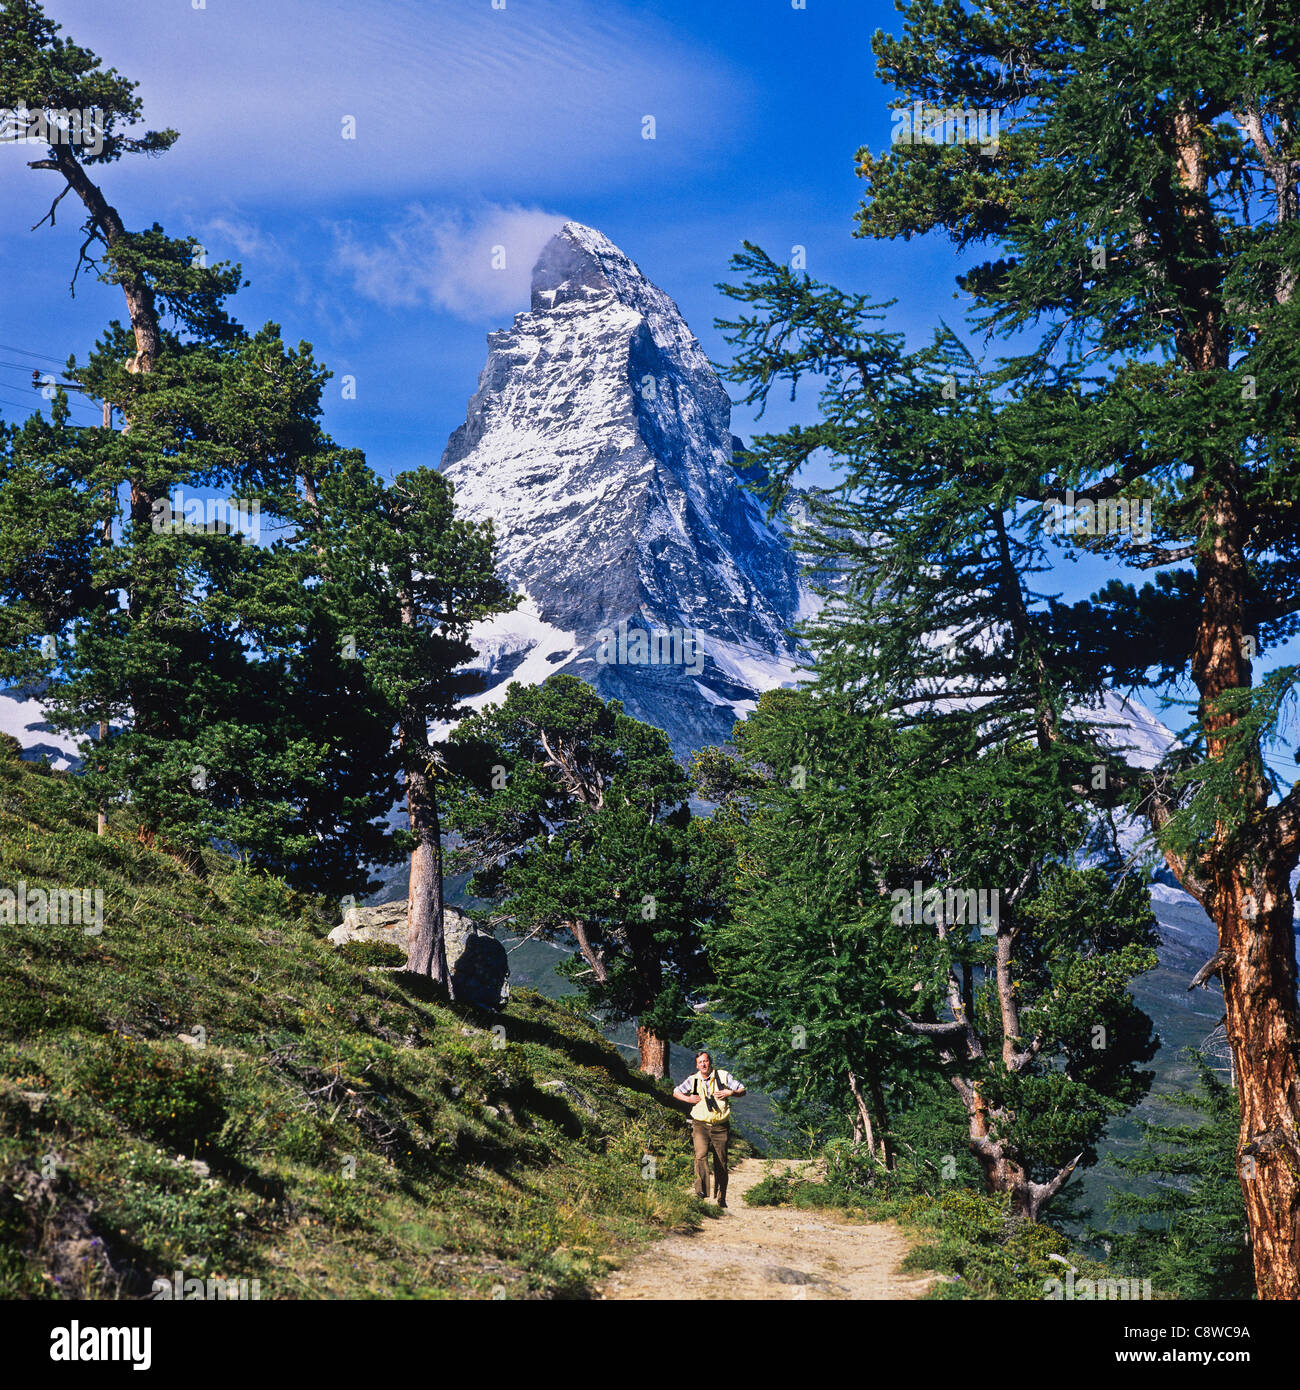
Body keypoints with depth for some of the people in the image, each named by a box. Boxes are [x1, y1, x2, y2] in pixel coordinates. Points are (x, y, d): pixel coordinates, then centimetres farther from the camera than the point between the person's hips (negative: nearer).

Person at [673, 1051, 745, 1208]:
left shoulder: (723, 1076, 4)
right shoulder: (693, 1080, 7)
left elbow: (742, 1090, 9)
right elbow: (676, 1093, 18)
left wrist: (730, 1093, -11)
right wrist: (688, 1099, -1)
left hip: (720, 1127, 0)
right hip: (700, 1125, 0)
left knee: (721, 1164, 4)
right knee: (701, 1155, -25)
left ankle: (721, 1198, 16)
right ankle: (701, 1190, -32)